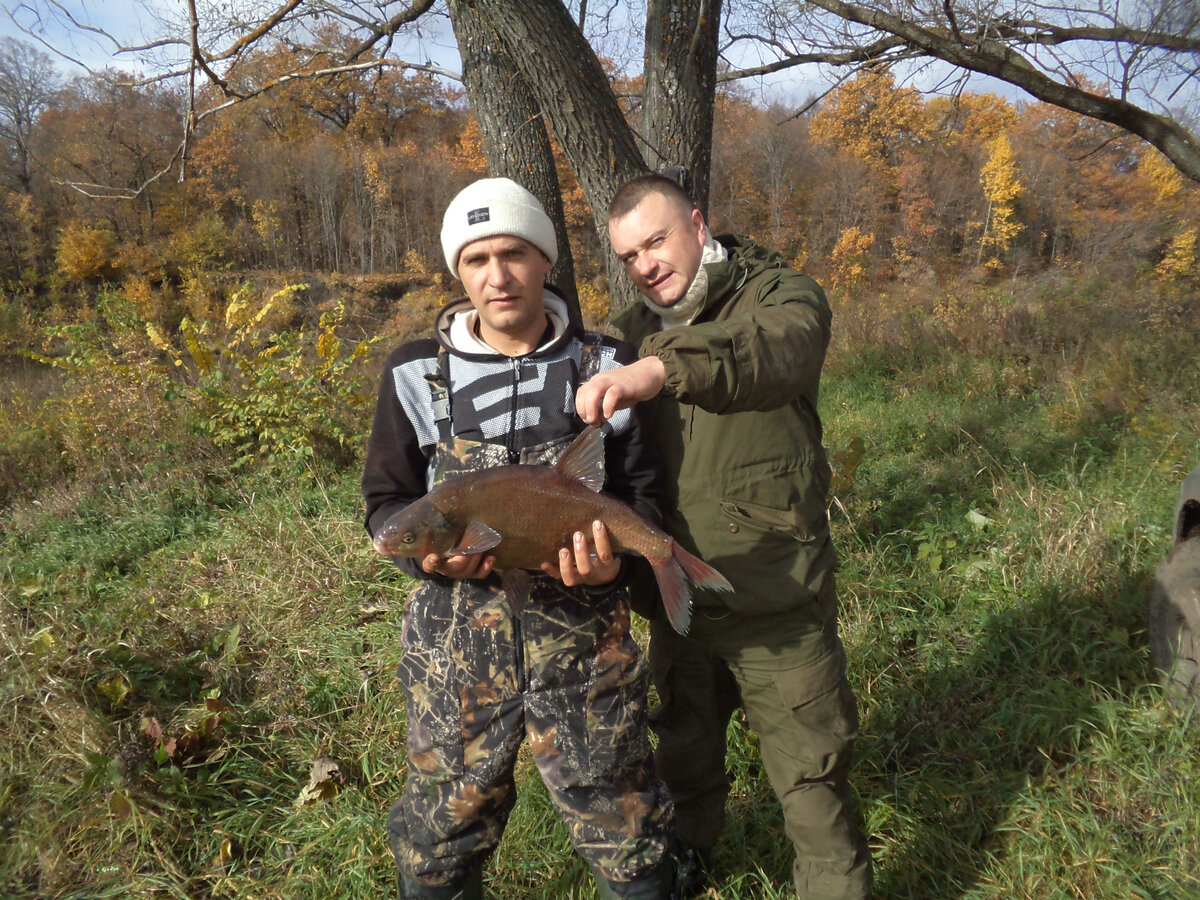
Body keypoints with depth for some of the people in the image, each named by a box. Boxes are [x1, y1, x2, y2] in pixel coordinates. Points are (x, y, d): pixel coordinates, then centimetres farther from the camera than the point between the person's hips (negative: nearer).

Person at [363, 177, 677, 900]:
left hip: (585, 631, 0)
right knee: (445, 821, 18)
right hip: (455, 633, 1)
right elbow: (386, 499, 5)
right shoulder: (417, 373, 0)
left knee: (625, 831, 12)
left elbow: (643, 489, 3)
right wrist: (430, 553, -17)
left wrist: (614, 562, -18)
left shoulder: (607, 367, -1)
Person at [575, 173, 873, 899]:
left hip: (775, 597, -5)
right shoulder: (633, 333, 9)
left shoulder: (783, 295, -9)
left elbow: (774, 351, -34)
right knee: (684, 750, 25)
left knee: (809, 770, 7)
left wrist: (663, 367, -50)